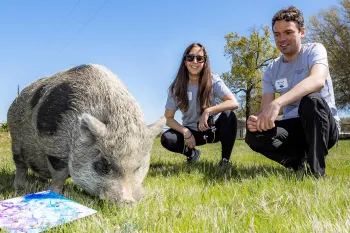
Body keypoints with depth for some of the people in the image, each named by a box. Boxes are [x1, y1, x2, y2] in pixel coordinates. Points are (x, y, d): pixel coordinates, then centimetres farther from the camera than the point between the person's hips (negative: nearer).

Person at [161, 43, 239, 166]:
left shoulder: (213, 80, -14)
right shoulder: (177, 87, -11)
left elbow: (233, 103, -24)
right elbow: (168, 118, -9)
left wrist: (208, 111, -35)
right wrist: (186, 132, -25)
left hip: (212, 128, -1)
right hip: (191, 130, 1)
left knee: (229, 115, -32)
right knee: (166, 139, -26)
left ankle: (225, 159, -12)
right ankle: (191, 153, 8)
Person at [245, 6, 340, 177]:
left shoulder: (315, 50, -8)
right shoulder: (271, 71, 5)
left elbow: (317, 80, -33)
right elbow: (265, 112, -3)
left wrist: (277, 103, -47)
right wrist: (258, 120, -31)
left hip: (325, 127, -3)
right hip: (294, 128, 4)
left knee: (311, 99, -36)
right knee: (254, 135, -23)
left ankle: (316, 172, -26)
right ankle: (301, 162, -4)